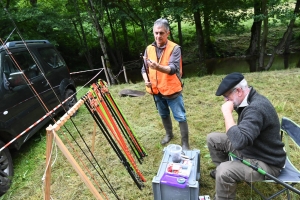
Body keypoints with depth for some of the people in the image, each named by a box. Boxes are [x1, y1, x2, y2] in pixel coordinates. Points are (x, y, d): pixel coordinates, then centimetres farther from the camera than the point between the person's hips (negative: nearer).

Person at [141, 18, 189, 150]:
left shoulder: (175, 48, -14)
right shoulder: (149, 49, 0)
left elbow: (173, 69, -28)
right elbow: (144, 69, 5)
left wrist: (158, 67, -46)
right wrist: (146, 80, -16)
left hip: (172, 90, -5)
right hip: (157, 91, 5)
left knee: (180, 117, 3)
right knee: (164, 115, 23)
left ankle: (185, 143, 19)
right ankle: (169, 134, 47)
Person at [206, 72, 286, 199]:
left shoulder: (256, 108, -30)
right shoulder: (249, 101, 1)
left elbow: (239, 141, -40)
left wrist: (227, 112, -33)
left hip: (266, 163, -9)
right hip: (248, 148, 10)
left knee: (224, 171, -32)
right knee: (212, 138, 8)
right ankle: (221, 170, 26)